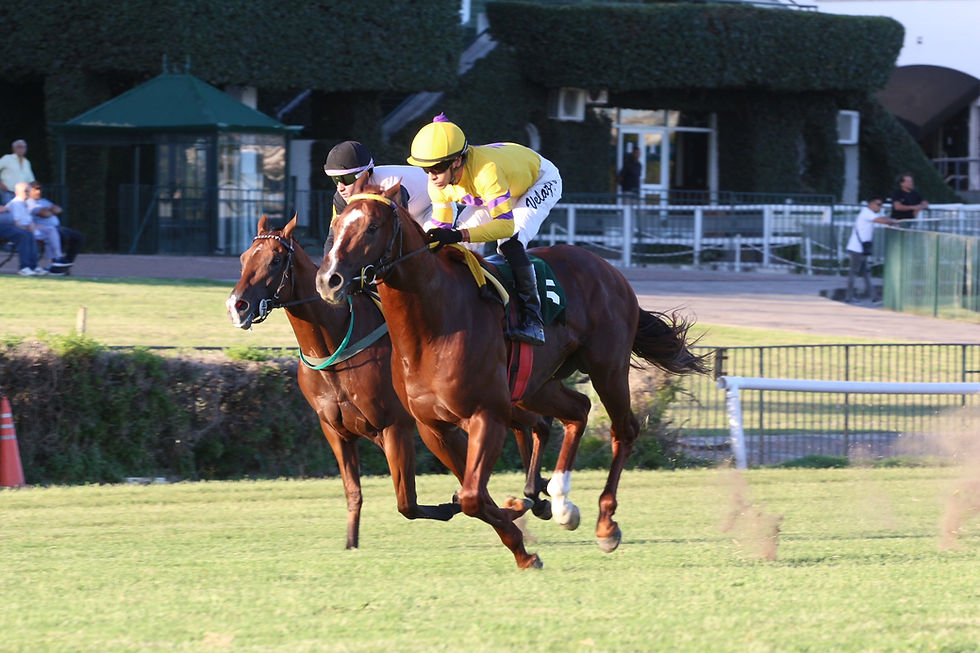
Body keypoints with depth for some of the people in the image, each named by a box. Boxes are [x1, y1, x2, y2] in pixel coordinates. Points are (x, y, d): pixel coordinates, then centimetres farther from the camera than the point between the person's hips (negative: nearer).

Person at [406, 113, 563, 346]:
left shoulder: (485, 171, -46)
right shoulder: (439, 182, -22)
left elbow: (506, 225, -51)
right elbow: (440, 224, -9)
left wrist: (459, 235, -61)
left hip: (541, 182, -8)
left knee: (510, 243, -30)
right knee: (457, 246, -4)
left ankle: (532, 320, -28)